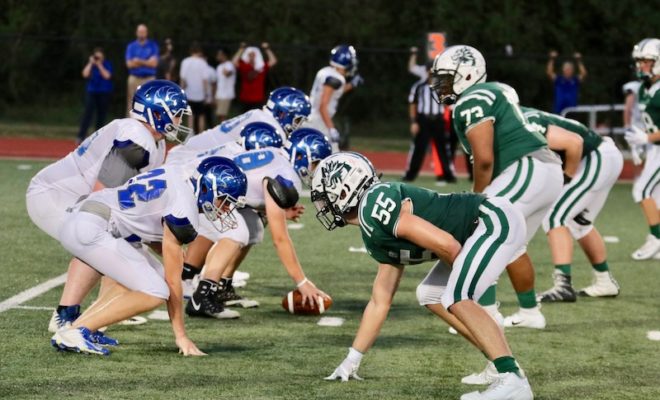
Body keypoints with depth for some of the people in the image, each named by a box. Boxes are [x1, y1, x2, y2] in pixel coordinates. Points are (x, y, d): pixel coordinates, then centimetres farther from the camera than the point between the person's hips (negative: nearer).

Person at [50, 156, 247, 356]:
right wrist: (181, 335, -1)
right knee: (155, 292, -12)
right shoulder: (184, 210, -14)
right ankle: (75, 332, -12)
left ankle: (76, 326, 11)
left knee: (147, 279, 15)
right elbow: (172, 281, -9)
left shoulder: (178, 176, 11)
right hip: (90, 231, -10)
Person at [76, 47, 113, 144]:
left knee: (101, 115, 2)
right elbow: (85, 74, -10)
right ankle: (81, 136, -19)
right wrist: (91, 63, -11)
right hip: (91, 92, 0)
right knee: (88, 112, -14)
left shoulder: (107, 64, 0)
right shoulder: (90, 64, 4)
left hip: (104, 93, 0)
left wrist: (99, 65, -13)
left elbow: (107, 76, -14)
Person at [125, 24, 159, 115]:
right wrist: (147, 62, -8)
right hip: (135, 79, 1)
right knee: (132, 104, -3)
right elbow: (129, 64, -2)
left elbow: (154, 63, -4)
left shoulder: (153, 46, 7)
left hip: (149, 79, -1)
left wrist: (139, 61, -11)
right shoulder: (131, 46, 9)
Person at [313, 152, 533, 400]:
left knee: (456, 299, -23)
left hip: (496, 219, -11)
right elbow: (380, 302, 24)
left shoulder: (375, 208, -18)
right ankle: (507, 368, 14)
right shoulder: (375, 236, 14)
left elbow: (446, 245, -22)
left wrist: (463, 275, -1)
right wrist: (351, 361, 27)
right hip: (481, 230, 11)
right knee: (430, 295, 17)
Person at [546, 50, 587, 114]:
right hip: (559, 109, 0)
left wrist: (579, 61, -18)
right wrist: (551, 60, -16)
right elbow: (549, 72, -7)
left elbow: (583, 73, -10)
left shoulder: (576, 80, 6)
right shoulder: (558, 79, 6)